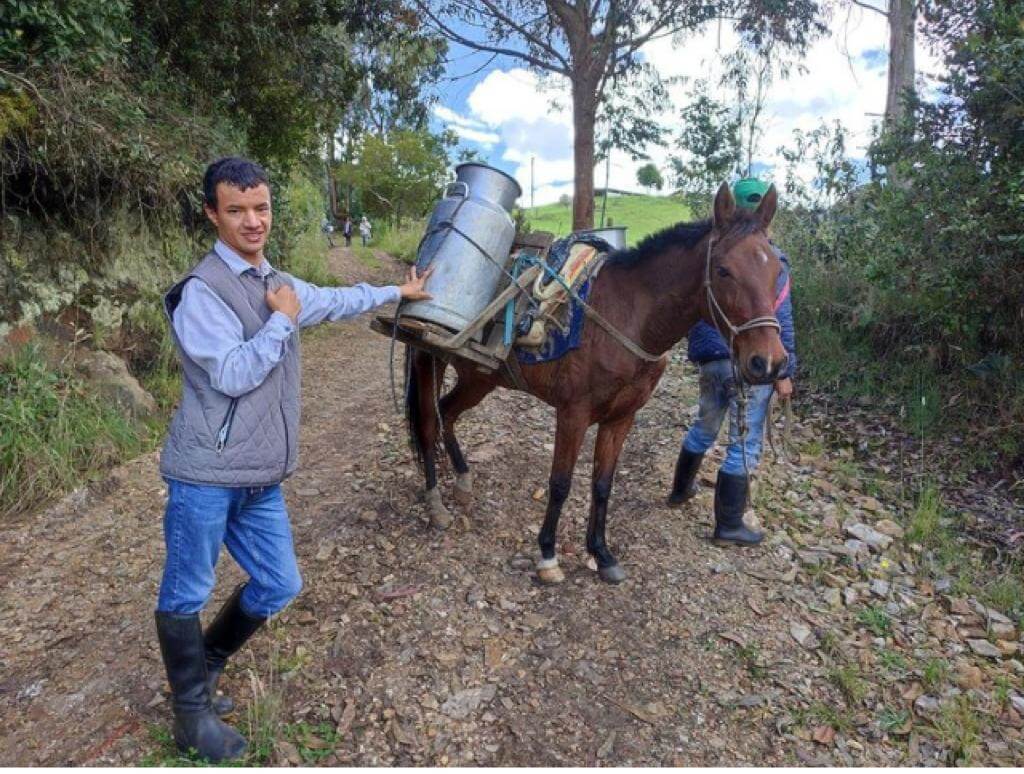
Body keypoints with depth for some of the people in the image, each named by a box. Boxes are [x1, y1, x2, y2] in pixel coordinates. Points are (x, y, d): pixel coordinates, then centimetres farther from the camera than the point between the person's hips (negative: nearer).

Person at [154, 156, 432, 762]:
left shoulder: (281, 285, 12)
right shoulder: (202, 290, -13)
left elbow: (337, 301, 29)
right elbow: (233, 375, -21)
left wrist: (399, 293, 39)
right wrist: (281, 320, -10)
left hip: (262, 479, 8)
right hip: (206, 475, -7)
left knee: (279, 585, 14)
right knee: (186, 595, 7)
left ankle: (203, 669, 37)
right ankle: (193, 714, 26)